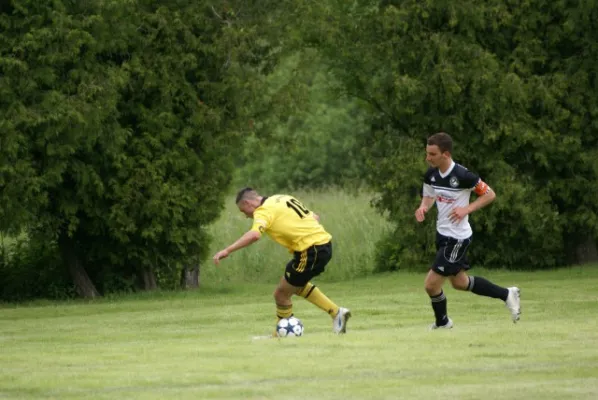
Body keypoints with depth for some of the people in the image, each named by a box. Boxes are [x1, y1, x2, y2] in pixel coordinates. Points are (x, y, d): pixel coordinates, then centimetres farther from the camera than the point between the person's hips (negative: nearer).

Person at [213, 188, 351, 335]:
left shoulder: (264, 211, -10)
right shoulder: (282, 199, 17)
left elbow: (254, 235, -31)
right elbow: (315, 217, 22)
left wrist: (227, 250, -32)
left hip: (311, 251, -9)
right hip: (324, 244, 9)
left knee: (281, 294, 3)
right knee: (297, 285, 30)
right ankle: (337, 313, 29)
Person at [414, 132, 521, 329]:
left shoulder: (462, 176, -23)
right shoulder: (431, 174, -2)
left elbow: (490, 194, -13)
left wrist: (467, 209, -23)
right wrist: (423, 207, -7)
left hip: (457, 237, -8)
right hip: (442, 234, 8)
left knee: (431, 283, -6)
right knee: (459, 282, 21)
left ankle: (442, 322, 21)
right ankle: (507, 294, 35)